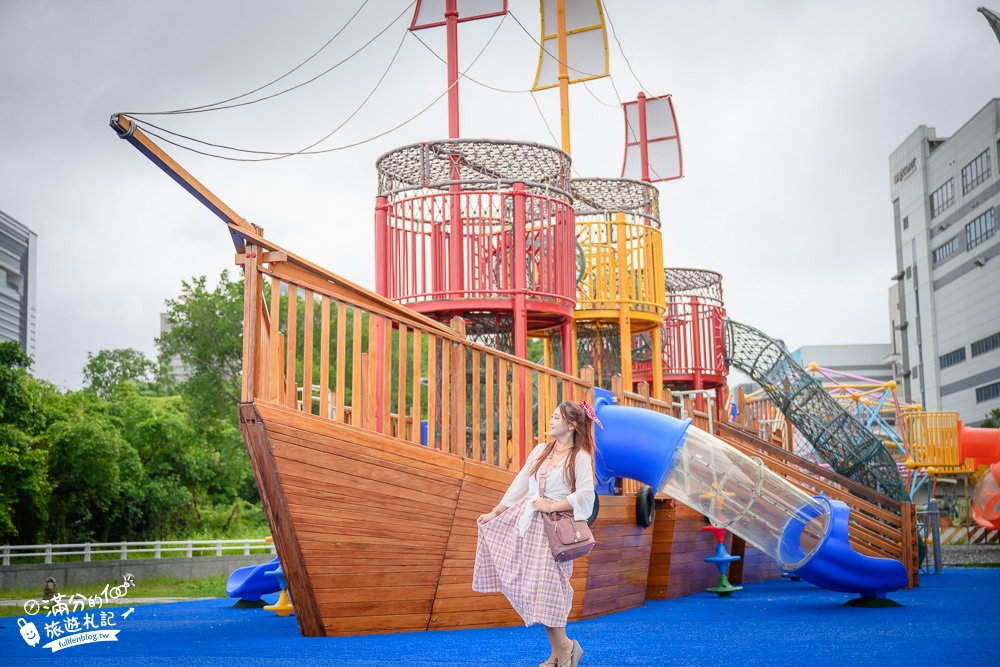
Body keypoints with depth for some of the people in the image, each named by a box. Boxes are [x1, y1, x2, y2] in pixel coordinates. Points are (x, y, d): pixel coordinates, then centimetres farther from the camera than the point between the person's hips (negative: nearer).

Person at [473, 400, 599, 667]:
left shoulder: (581, 458, -5)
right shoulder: (541, 450, 13)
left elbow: (585, 495, -16)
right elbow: (520, 485, 15)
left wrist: (551, 505, -17)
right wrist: (495, 512, 14)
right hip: (526, 522, 6)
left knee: (544, 587, -11)